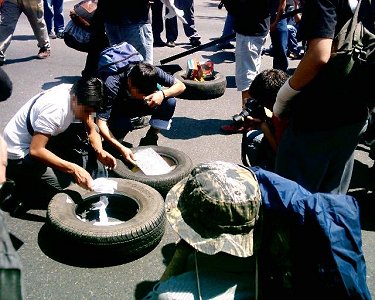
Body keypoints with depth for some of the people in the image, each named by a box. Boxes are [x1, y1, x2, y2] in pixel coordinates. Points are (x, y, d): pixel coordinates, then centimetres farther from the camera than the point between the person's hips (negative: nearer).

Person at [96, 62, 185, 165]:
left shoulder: (153, 73, -29)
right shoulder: (112, 86, -38)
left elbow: (181, 86, -17)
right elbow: (100, 122, -39)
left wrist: (163, 94, -38)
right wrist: (121, 148, -48)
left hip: (136, 106, 3)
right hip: (116, 111, -3)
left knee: (170, 101, -23)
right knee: (122, 125, -38)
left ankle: (149, 141, -6)